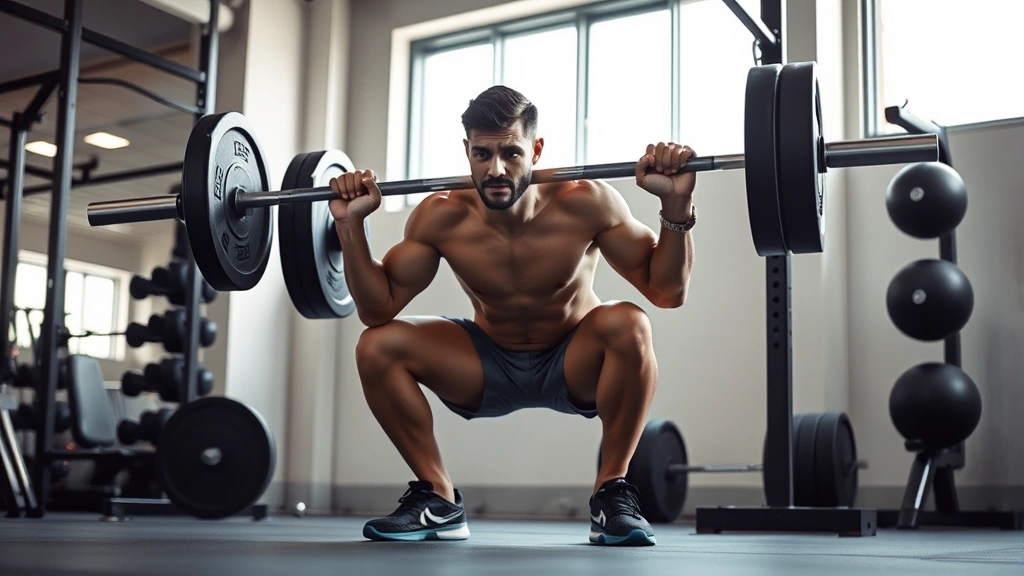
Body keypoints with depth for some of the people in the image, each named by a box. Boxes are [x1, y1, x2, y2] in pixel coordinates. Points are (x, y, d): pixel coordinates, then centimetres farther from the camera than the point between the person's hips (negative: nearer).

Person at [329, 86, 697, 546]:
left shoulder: (584, 204, -24)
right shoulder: (440, 218, -19)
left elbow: (667, 293, -20)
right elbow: (377, 310, -14)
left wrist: (676, 206, -35)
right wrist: (351, 225, -24)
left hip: (573, 368, -2)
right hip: (488, 369, 2)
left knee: (629, 325, -35)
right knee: (377, 346, -19)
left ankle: (612, 494, -16)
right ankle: (437, 500, -2)